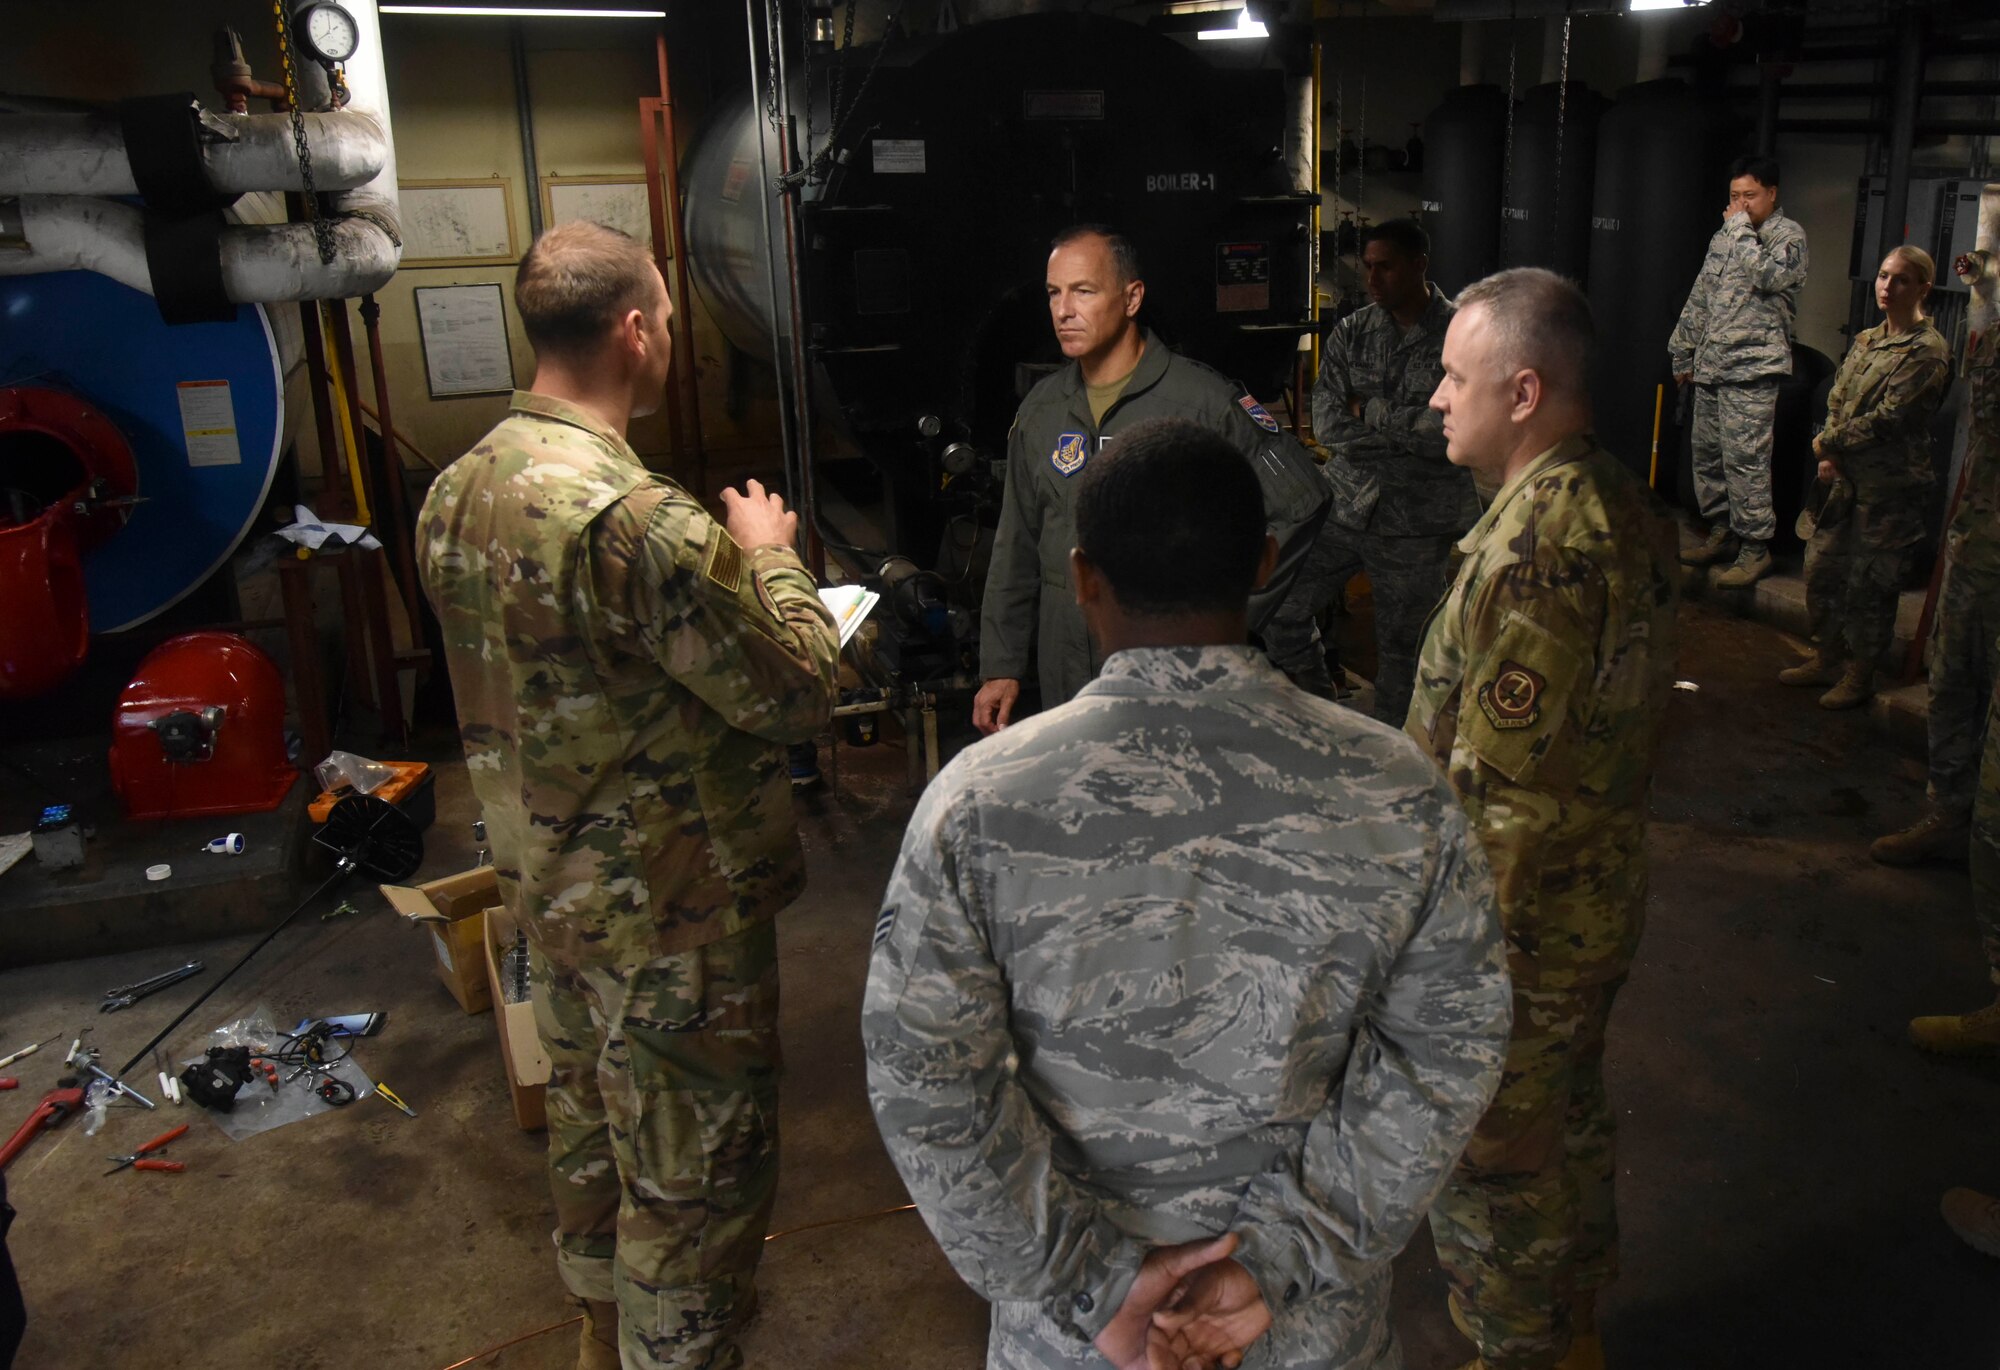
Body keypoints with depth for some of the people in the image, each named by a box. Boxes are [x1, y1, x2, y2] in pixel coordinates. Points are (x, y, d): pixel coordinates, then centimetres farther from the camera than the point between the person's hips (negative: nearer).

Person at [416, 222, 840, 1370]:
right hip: (671, 909, -9)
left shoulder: (457, 491, -1)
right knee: (697, 1164, 10)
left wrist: (719, 572, 11)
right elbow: (800, 689, -22)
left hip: (548, 882, 10)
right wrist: (772, 559, -5)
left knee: (591, 1108, 28)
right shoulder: (638, 519, -30)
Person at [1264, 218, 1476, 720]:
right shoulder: (1350, 333, 5)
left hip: (1416, 525, -4)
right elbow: (1326, 424, -5)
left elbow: (1452, 432, -18)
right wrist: (1411, 429, -13)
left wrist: (1370, 410, -11)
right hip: (1344, 504, 4)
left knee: (1401, 650, 7)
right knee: (1279, 609, 2)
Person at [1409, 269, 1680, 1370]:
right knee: (1571, 1116, 26)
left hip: (1518, 920, -10)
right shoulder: (1622, 505, 4)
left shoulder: (1535, 542, -28)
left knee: (1488, 1159, 10)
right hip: (1605, 891, 10)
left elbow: (1497, 788, -28)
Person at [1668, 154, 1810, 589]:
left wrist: (1742, 228, -10)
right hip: (1711, 365, 7)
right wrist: (1683, 353, 22)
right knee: (1707, 455, 11)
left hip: (1753, 367, -7)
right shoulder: (1725, 236, 18)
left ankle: (1755, 547, -4)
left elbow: (1770, 276, -21)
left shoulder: (1788, 234, -1)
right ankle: (1721, 533, 22)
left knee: (1745, 459, -10)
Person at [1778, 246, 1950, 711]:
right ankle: (1827, 658, 29)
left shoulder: (1928, 351, -13)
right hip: (1848, 477, 8)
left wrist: (1827, 443, -11)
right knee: (1822, 567, 13)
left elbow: (1889, 419, -20)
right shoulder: (1866, 340, 11)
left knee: (1870, 582, 1)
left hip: (1891, 485, -8)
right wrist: (1830, 455, -2)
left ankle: (1860, 674, 15)